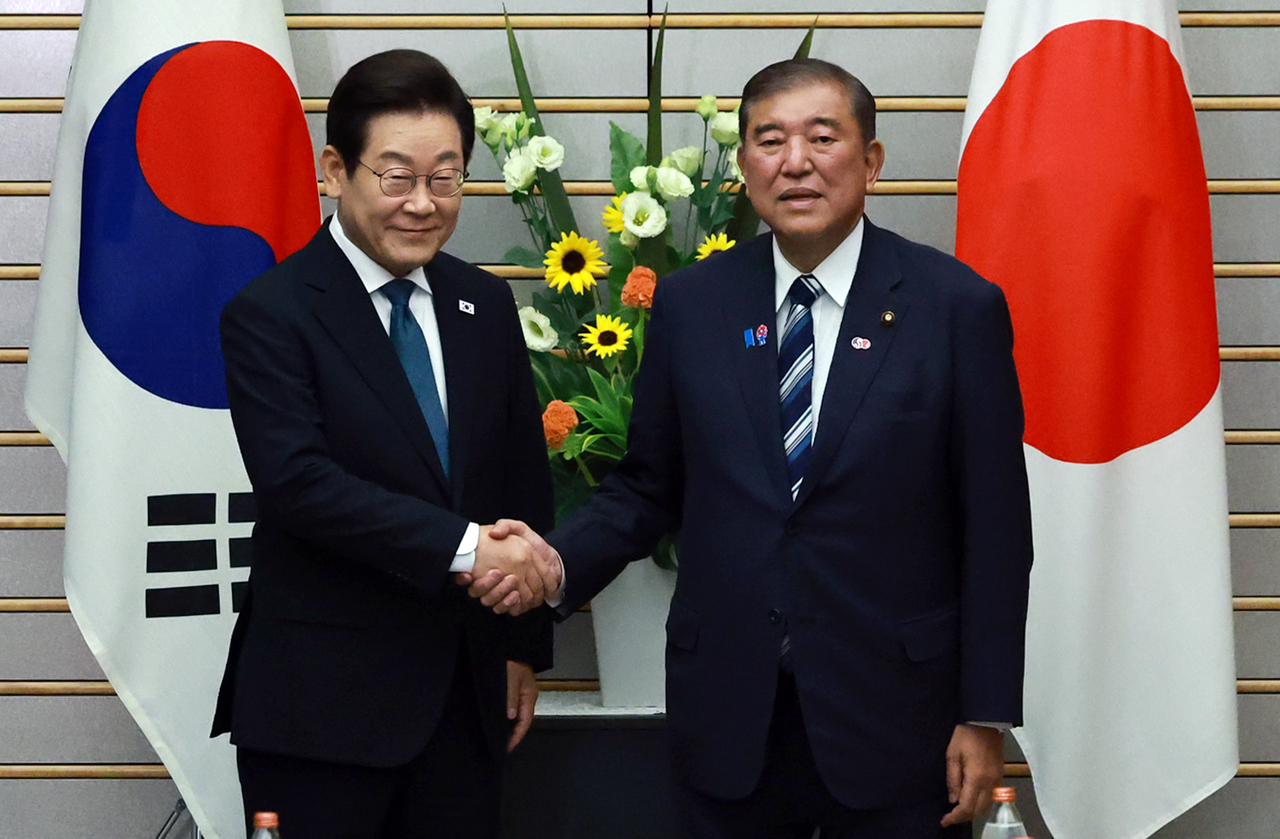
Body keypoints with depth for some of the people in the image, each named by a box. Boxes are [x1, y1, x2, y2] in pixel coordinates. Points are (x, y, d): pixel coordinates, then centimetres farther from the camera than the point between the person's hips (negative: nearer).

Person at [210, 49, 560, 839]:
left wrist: (525, 646, 12)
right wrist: (465, 546, -25)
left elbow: (524, 480, 13)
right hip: (323, 703, -5)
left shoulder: (485, 305, 8)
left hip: (467, 692, 5)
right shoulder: (271, 313, -9)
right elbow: (299, 480, -21)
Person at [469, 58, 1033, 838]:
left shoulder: (958, 306, -5)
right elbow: (648, 486, 9)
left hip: (893, 714, -2)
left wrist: (986, 716, -5)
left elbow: (995, 528, -4)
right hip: (727, 716, 2)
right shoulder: (689, 304, 3)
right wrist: (558, 560, -10)